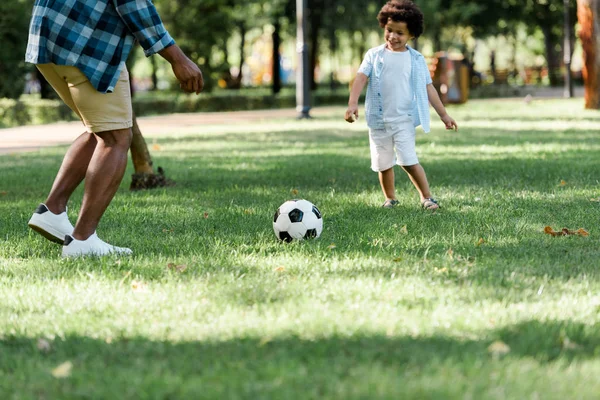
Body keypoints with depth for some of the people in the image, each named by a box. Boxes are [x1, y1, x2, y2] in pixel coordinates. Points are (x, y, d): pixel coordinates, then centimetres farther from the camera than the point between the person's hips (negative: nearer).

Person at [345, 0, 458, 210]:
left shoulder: (416, 59, 3)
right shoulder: (375, 55, 1)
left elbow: (428, 88, 7)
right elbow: (361, 77, -10)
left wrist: (444, 115, 6)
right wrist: (353, 102, -26)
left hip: (404, 120, -1)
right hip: (379, 120, 1)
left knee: (408, 161, -13)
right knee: (383, 163, 9)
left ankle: (426, 197, -2)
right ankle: (390, 199, 27)